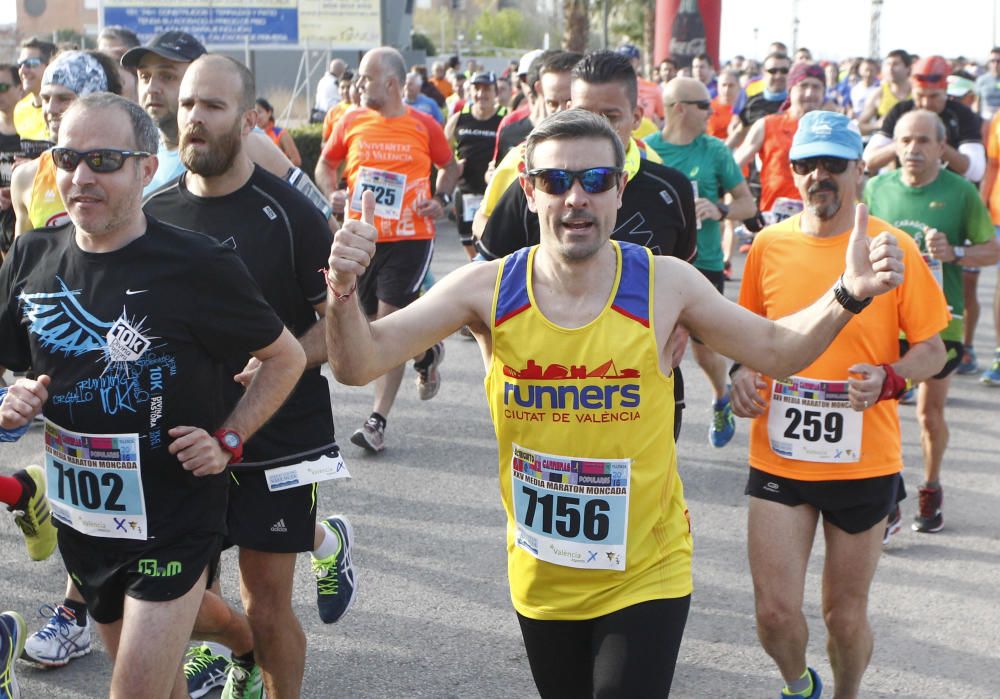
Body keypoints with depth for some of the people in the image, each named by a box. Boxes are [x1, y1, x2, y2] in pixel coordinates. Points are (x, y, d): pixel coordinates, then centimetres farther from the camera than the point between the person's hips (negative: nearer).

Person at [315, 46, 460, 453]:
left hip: (409, 239, -4)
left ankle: (378, 421, -2)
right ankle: (426, 351, 43)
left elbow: (449, 166, 14)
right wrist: (332, 193, -3)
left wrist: (442, 199, -3)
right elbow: (326, 164, 16)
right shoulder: (351, 123, 4)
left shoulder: (424, 126, -2)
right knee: (373, 320, 10)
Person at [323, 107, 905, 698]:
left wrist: (849, 295, -15)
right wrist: (344, 290, -33)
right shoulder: (488, 290, -11)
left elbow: (777, 351, 2)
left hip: (646, 575, -2)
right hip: (540, 579, 2)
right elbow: (359, 365, -13)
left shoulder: (665, 284, -12)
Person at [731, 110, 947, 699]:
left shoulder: (893, 247, -7)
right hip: (778, 459, 2)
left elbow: (932, 349, -1)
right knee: (775, 610, -1)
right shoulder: (769, 245, 1)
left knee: (847, 613, 11)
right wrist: (743, 370, -4)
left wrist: (891, 378, -21)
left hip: (864, 464, -1)